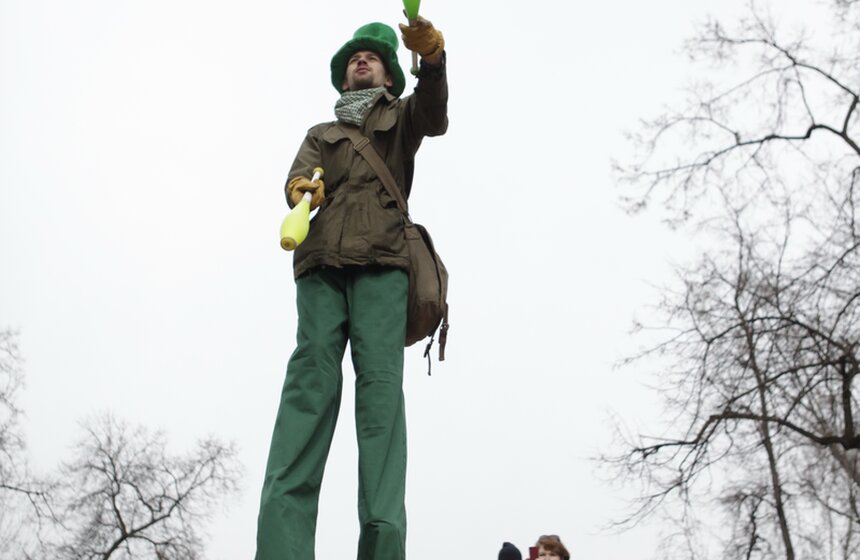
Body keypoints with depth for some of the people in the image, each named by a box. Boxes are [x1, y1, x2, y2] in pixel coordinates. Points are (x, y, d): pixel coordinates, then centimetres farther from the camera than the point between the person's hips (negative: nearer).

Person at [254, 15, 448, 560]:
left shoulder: (400, 117, 26)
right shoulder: (321, 134, 32)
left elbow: (434, 113, 2)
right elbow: (298, 174, 12)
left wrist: (432, 55, -19)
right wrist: (302, 187, -14)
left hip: (380, 260, -2)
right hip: (321, 260, 2)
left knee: (380, 377, -18)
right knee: (311, 374, -16)